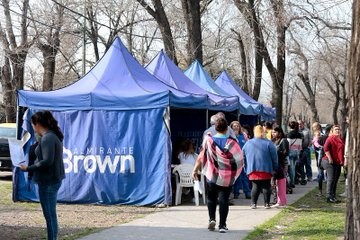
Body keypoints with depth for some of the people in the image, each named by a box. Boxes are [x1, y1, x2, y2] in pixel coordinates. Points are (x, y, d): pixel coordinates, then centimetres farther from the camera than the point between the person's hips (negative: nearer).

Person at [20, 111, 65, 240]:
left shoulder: (47, 138, -18)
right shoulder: (54, 136, 12)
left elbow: (47, 161, -24)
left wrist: (28, 168, -17)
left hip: (48, 181, -10)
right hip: (53, 179, 10)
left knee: (49, 215, -3)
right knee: (51, 214, 17)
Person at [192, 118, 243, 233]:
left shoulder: (208, 140, -5)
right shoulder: (232, 142, -5)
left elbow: (201, 157, -3)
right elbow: (239, 160, -2)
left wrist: (195, 170, 6)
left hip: (211, 175, 1)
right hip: (227, 177, -1)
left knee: (211, 198, 17)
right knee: (224, 199, 3)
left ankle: (212, 218, 0)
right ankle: (222, 225, -1)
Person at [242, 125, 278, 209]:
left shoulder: (248, 143, 6)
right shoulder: (268, 143, -3)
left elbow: (243, 157, 13)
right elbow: (274, 156, -3)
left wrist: (246, 168, 21)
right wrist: (275, 167, 7)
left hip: (252, 170, 2)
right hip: (266, 169, -2)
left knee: (255, 186, 9)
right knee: (266, 186, 5)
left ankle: (253, 203, 1)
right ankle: (267, 203, 3)